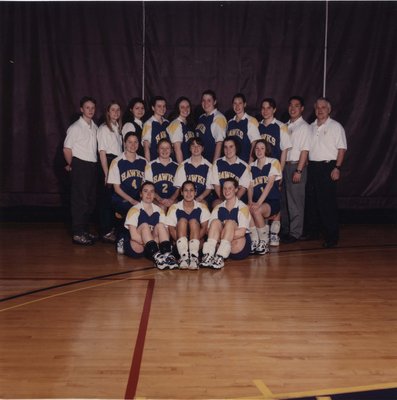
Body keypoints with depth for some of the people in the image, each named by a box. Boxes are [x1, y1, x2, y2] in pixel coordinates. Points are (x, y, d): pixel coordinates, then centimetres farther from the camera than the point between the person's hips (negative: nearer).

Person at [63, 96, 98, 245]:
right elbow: (66, 149, -8)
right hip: (80, 166, -7)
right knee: (79, 200, -5)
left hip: (92, 166, 7)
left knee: (90, 200, 11)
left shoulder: (95, 127, 11)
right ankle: (77, 234, 1)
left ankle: (84, 230, 23)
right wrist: (71, 165, 1)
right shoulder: (75, 127, -8)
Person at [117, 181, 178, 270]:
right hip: (134, 247, -3)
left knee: (160, 226, -19)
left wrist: (155, 241, -23)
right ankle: (157, 257, -45)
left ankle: (167, 255, -38)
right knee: (144, 226, -28)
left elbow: (166, 234, -2)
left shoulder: (159, 211, 6)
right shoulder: (135, 210, -8)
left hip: (150, 249, 4)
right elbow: (134, 236, -18)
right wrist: (153, 242, -22)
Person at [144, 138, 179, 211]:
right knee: (162, 207, -34)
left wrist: (172, 199, -9)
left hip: (172, 200, 1)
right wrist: (160, 199, -12)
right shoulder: (151, 165, 12)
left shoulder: (176, 167, 17)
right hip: (156, 200, -1)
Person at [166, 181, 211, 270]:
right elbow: (171, 229, -5)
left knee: (193, 221, -23)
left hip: (198, 242, 0)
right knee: (182, 220, -22)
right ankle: (183, 255, -39)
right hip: (179, 243, 0)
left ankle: (194, 255, -40)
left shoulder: (202, 207, 5)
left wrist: (195, 239, -23)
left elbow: (205, 227, -5)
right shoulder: (174, 208, 3)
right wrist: (181, 240, -22)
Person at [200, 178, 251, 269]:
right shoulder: (218, 208, 15)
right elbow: (210, 229, 4)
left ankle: (220, 258, -42)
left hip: (240, 248, -3)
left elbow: (242, 231, -12)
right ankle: (208, 255, -38)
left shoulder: (242, 207, 1)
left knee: (230, 222, -26)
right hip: (220, 246, 3)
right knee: (215, 222, -19)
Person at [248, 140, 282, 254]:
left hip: (272, 201, -4)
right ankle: (254, 242, -16)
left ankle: (264, 243, -16)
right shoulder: (251, 166, 14)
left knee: (257, 211, -33)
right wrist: (250, 201, -14)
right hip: (257, 201, 4)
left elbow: (270, 184, -12)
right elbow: (250, 186, 7)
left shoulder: (273, 162, -1)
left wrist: (259, 203, -22)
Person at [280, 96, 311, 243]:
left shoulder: (304, 127, -6)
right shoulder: (285, 126, 14)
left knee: (295, 201, -2)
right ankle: (284, 229, 23)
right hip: (283, 165, 7)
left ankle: (295, 233, 5)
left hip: (296, 166, -7)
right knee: (283, 200, 12)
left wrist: (298, 170, -17)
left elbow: (305, 150, -12)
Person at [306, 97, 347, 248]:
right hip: (312, 166, 6)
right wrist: (306, 166, 11)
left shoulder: (336, 126, -1)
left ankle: (332, 237, -2)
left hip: (328, 167, -6)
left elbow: (342, 149, -7)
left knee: (328, 203, -8)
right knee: (312, 201, 10)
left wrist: (337, 168, -15)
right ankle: (313, 231, 22)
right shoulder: (311, 127, 16)